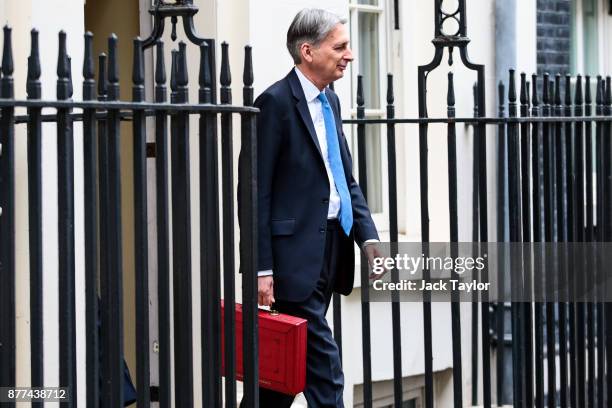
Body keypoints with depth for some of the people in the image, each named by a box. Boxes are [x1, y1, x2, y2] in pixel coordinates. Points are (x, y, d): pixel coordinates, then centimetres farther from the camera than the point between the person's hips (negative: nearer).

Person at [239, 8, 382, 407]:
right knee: (323, 366, -8)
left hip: (331, 249, 8)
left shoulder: (330, 100, 14)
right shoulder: (275, 102, -11)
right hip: (296, 253, -8)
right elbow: (256, 192, -13)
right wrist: (262, 269, -16)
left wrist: (369, 238, 4)